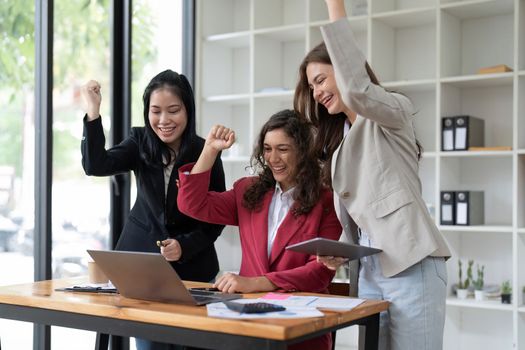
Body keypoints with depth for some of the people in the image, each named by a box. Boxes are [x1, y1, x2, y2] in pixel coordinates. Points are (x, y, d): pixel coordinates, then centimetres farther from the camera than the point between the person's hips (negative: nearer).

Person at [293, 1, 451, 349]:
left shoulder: (393, 111, 0)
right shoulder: (338, 138, 20)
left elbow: (356, 91, -24)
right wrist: (340, 254, 2)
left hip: (410, 265, -7)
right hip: (368, 269, 7)